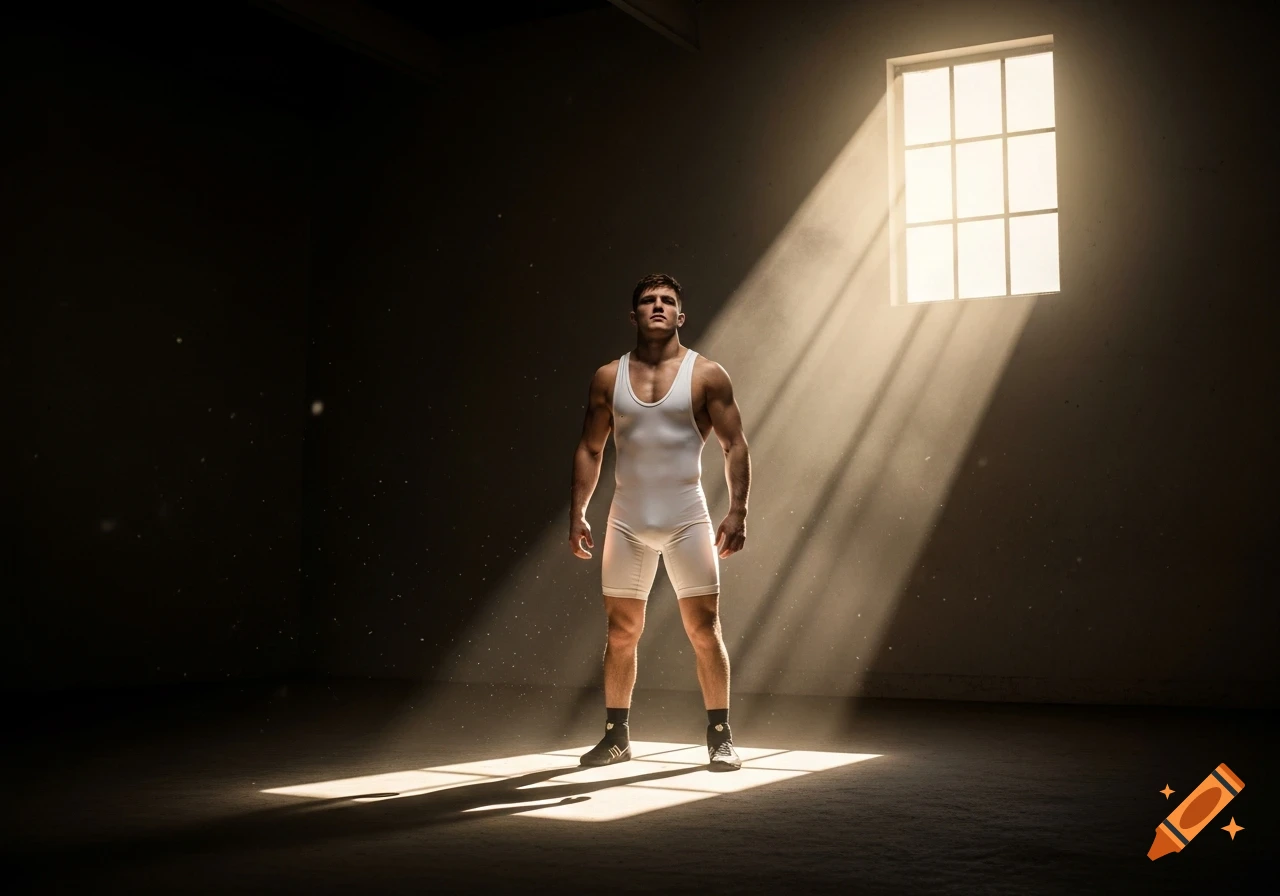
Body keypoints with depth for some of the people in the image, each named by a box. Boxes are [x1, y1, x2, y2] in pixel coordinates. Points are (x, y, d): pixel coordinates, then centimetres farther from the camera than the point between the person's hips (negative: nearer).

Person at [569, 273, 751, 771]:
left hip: (686, 520, -2)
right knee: (621, 631, 7)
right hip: (627, 522, 2)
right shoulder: (608, 378, 7)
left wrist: (737, 512, -10)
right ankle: (616, 737, 19)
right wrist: (578, 513, 4)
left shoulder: (706, 375, 0)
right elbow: (589, 449, 11)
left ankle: (720, 738, 7)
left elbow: (734, 445, -1)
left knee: (704, 629, -3)